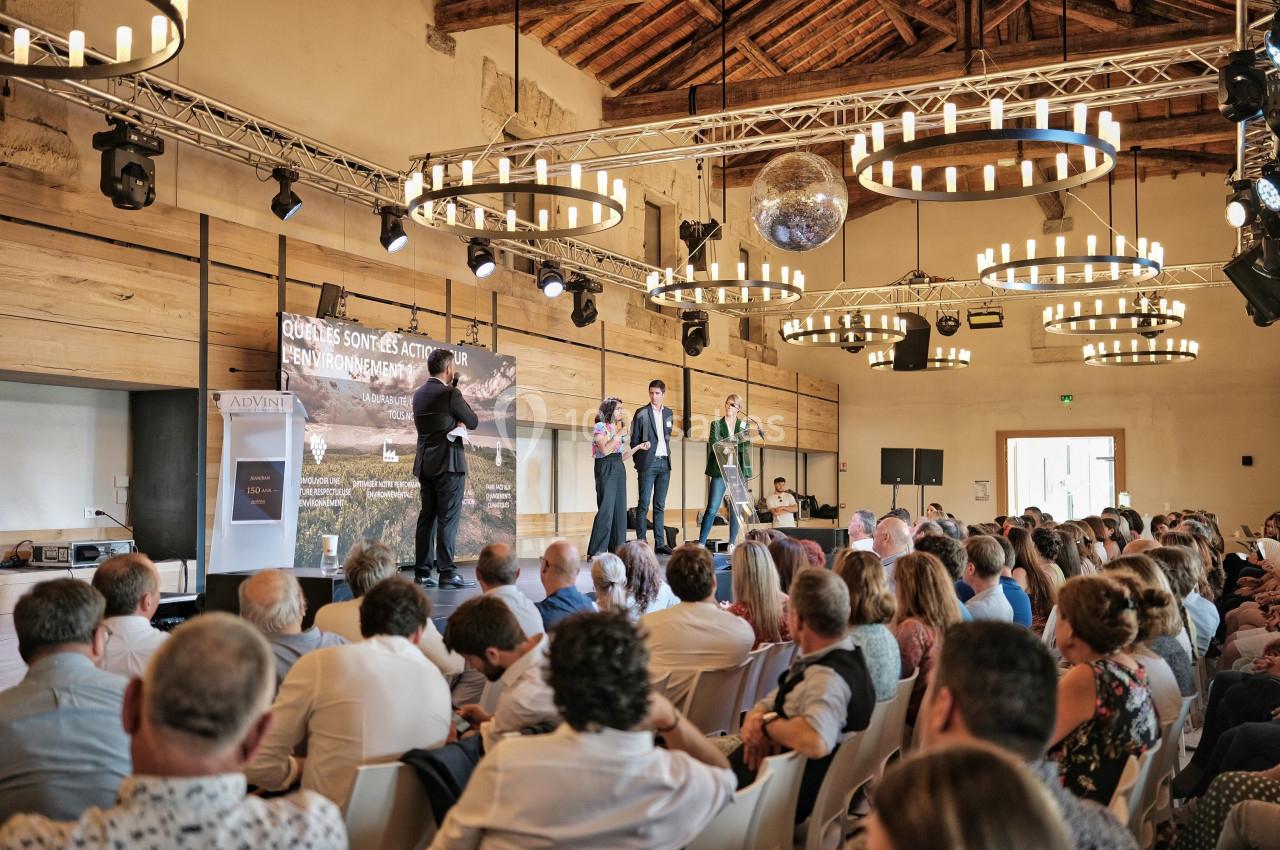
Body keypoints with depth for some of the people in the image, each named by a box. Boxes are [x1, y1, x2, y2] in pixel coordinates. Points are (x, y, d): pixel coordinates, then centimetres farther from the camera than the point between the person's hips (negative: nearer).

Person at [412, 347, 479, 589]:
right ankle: (447, 572, -7)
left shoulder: (419, 394, 11)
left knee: (426, 517, 9)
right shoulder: (451, 393, -12)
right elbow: (473, 422, -2)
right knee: (448, 518, -6)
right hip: (449, 463, -8)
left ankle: (422, 572, 9)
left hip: (425, 464, 8)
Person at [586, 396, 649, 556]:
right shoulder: (600, 426, -3)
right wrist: (618, 435, -11)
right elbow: (604, 450, -16)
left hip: (619, 469, 8)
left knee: (619, 510, 3)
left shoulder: (617, 429, 19)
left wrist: (638, 447, 11)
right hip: (606, 469, -8)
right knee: (606, 509, -12)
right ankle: (596, 552, -9)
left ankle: (617, 548, 8)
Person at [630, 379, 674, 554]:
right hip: (648, 463, -5)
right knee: (644, 504, -5)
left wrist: (668, 456, 13)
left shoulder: (668, 413, 14)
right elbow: (634, 440, 1)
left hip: (664, 462, 5)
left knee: (660, 505, 7)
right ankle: (641, 542, -3)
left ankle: (660, 543, 9)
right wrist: (637, 464, -1)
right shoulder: (641, 413, -1)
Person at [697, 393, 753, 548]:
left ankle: (732, 544, 10)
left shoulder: (744, 425, 12)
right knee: (712, 508, -7)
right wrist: (735, 441, -14)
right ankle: (701, 543, -6)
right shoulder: (716, 424, 9)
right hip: (720, 470, -2)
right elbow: (714, 444, -7)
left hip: (738, 471, 2)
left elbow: (746, 447, -2)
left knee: (736, 509, 3)